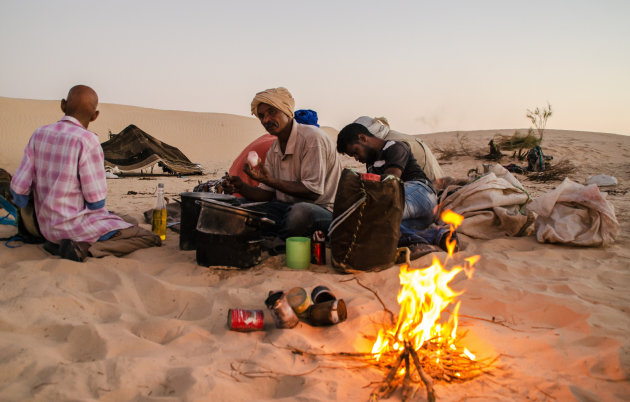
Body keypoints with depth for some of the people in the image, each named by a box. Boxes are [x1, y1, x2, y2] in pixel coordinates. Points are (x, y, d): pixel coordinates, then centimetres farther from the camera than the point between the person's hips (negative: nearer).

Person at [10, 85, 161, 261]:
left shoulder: (39, 134, 1)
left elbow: (18, 190, 1)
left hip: (47, 228, 8)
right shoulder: (87, 141, -18)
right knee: (151, 239, -3)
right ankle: (84, 248, -15)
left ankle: (59, 243, 8)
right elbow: (96, 202, -16)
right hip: (77, 225, -8)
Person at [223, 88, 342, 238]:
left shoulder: (312, 138, -14)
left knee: (300, 212, -40)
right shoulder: (274, 150, 11)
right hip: (286, 207, 6)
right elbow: (268, 194, 12)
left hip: (322, 210, -6)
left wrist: (270, 181, -24)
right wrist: (241, 187, -7)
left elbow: (313, 192, -20)